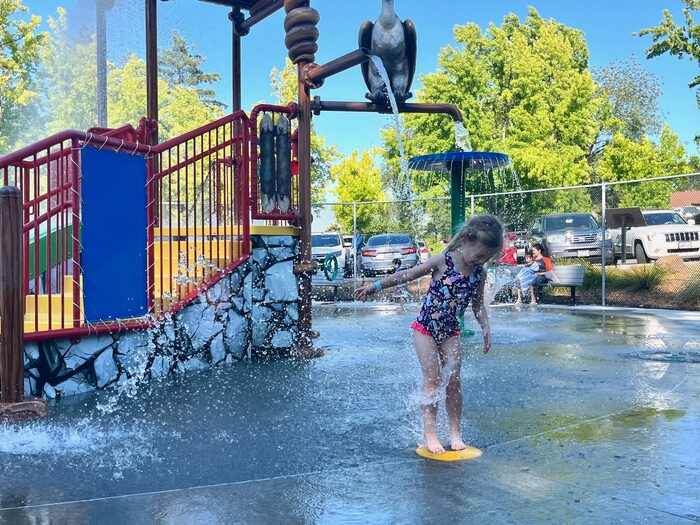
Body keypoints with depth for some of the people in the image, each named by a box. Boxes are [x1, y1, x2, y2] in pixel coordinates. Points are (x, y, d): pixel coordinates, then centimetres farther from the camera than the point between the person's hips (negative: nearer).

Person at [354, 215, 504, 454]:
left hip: (450, 331, 4)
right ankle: (430, 435, -3)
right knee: (433, 380, -8)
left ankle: (455, 433, 10)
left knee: (453, 380, 0)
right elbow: (406, 275, -9)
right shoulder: (442, 261, -17)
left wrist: (486, 329, -2)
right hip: (426, 327, -4)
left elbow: (478, 305, 11)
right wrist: (374, 286, -8)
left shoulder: (479, 273, -4)